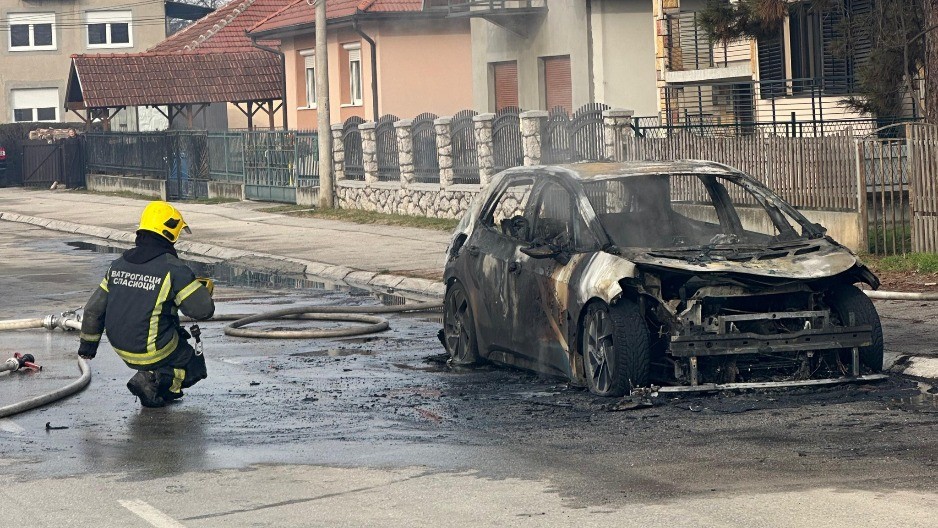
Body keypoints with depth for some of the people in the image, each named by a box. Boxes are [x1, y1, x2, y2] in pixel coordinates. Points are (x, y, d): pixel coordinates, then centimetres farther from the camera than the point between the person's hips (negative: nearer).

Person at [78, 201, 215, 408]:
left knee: (179, 336, 31)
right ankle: (152, 380, -6)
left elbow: (94, 309, 10)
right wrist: (204, 290, 6)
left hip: (122, 350, 7)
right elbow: (203, 310, -17)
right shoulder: (173, 269, -16)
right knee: (195, 367, 18)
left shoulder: (119, 264, 3)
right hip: (154, 352, -7)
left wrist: (88, 343, 23)